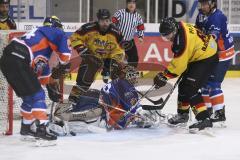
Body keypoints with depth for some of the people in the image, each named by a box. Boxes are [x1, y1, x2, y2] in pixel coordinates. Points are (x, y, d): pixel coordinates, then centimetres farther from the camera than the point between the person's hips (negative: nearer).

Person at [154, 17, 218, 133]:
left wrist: (164, 76, -20)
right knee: (183, 84, 18)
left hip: (207, 58, -11)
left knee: (190, 88, -17)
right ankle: (183, 114, 35)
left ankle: (204, 119, -20)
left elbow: (179, 64, -27)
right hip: (198, 57, 11)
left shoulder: (182, 38, -29)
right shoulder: (180, 27, -1)